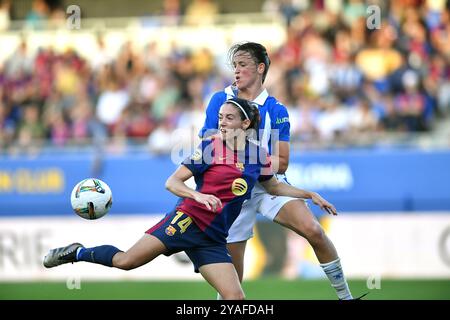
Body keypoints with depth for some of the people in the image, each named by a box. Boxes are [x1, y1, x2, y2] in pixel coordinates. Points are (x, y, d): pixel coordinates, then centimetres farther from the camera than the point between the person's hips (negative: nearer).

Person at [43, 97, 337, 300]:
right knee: (126, 261, -15)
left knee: (236, 299, -12)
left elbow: (274, 186, 27)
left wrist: (310, 194, 19)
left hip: (213, 240, 4)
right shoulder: (210, 147, -5)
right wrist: (198, 195, -24)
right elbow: (172, 182, -6)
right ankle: (78, 253, 11)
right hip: (188, 220, -4)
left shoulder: (258, 155, 8)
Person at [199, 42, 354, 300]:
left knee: (313, 230, -23)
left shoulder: (276, 110, -2)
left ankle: (345, 295, -12)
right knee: (232, 273, 1)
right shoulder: (220, 100, 1)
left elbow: (281, 163, -3)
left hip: (269, 184, -1)